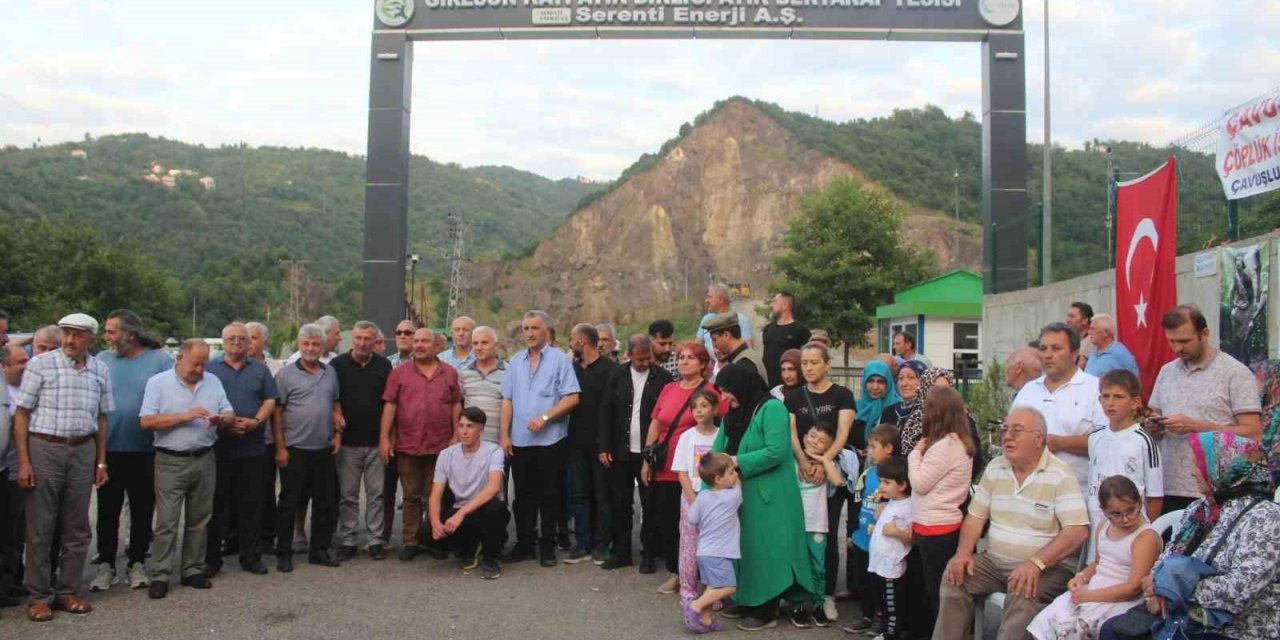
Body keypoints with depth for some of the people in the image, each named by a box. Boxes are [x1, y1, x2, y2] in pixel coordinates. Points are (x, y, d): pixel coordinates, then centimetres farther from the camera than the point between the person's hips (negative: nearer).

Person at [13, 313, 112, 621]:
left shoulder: (100, 370, 7)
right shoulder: (40, 364, -4)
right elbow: (21, 413, -4)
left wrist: (101, 462, 10)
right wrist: (23, 461, -9)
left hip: (83, 451, 3)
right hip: (44, 448, -3)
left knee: (77, 527, 9)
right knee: (40, 527, 3)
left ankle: (70, 592, 19)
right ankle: (39, 596, 13)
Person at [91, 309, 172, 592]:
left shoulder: (160, 360, -4)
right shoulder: (102, 360, 3)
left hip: (145, 451, -2)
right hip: (109, 449, 2)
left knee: (142, 510, 9)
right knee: (108, 510, 9)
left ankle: (137, 563, 22)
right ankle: (105, 564, 21)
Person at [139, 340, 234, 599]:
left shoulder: (213, 381, 10)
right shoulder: (158, 382, -2)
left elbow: (231, 416, 9)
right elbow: (146, 421, -11)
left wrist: (221, 419, -14)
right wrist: (185, 416, -18)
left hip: (205, 460, 4)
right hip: (171, 462, -4)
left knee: (199, 519, 10)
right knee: (166, 521, -3)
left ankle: (193, 570, 21)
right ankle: (160, 576, 5)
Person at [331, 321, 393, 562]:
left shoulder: (384, 366, 5)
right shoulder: (337, 365, 1)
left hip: (376, 442, 1)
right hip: (348, 442, -1)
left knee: (377, 494, 5)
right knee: (348, 495, 6)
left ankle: (376, 540, 14)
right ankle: (347, 541, 15)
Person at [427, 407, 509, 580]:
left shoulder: (493, 451, -14)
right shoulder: (446, 454, -2)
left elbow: (494, 487, -30)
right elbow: (435, 495, -5)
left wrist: (461, 514, -38)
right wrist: (435, 522, -26)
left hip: (485, 510, -4)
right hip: (459, 512, 4)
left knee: (495, 507, -38)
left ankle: (489, 558, -11)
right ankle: (469, 546, 9)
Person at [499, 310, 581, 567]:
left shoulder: (560, 359, -3)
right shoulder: (515, 362, 11)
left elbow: (572, 398, -10)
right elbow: (507, 400, 10)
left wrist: (545, 417, -17)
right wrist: (504, 435, 4)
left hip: (551, 440, -4)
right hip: (520, 441, 4)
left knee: (549, 495, 4)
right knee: (523, 495, 10)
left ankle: (548, 546, 15)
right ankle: (524, 543, 20)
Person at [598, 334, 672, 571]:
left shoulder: (663, 377, -4)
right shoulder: (617, 375, 3)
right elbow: (606, 412, 4)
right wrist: (603, 447, -2)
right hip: (620, 453, 2)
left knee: (650, 506, 5)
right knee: (619, 504, 9)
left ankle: (649, 554, 16)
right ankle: (620, 552, 21)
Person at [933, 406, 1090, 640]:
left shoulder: (1060, 475, -11)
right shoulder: (994, 468, 8)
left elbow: (1078, 530, -19)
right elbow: (976, 516, 10)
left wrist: (1036, 563, -30)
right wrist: (963, 552, -9)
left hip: (1048, 566, -5)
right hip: (994, 562, 6)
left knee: (1023, 595, -33)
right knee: (955, 577, -15)